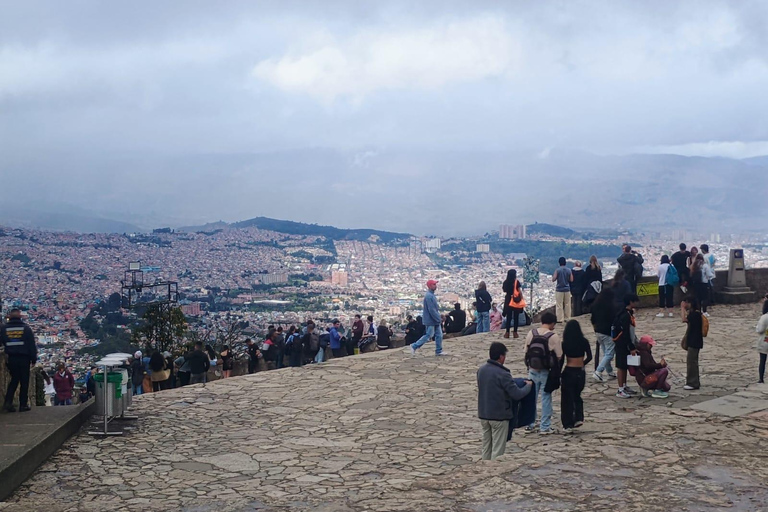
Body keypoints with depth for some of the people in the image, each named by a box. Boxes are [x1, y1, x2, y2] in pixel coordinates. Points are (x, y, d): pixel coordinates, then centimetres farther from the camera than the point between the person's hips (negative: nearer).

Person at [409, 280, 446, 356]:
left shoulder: (432, 295, 12)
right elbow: (431, 310, -24)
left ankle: (439, 351, 15)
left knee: (439, 335, 9)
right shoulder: (429, 296, -21)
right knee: (428, 335, -3)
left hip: (435, 320, 10)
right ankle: (414, 346, 6)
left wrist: (438, 317, 15)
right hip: (430, 320, -10)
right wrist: (438, 319, -20)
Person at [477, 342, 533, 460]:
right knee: (498, 449, 3)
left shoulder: (481, 370, 1)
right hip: (499, 416, -7)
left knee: (486, 446, 17)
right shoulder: (502, 374, -21)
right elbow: (517, 394, -19)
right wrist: (528, 385, 0)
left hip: (484, 414, 7)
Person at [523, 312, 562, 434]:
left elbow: (526, 352, 3)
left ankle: (529, 425, 21)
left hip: (533, 371, 3)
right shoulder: (553, 336, -15)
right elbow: (559, 356, -11)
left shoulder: (531, 333, -4)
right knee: (546, 399, 8)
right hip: (546, 372, -3)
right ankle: (545, 427, 13)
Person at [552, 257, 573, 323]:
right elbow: (571, 280, 2)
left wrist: (553, 276, 10)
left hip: (559, 290, -3)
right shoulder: (569, 270, -1)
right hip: (567, 289, 3)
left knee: (559, 305, 0)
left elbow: (553, 280, -10)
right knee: (567, 305, 10)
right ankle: (567, 318, 13)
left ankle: (560, 319, -2)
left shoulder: (557, 270, -10)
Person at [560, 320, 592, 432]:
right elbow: (589, 357, 4)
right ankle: (579, 418, 9)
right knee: (577, 396, 23)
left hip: (568, 372, -3)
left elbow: (561, 360, -8)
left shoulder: (564, 344, -11)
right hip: (580, 372, 3)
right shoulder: (584, 342, -3)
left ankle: (568, 424, 7)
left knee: (567, 398, 7)